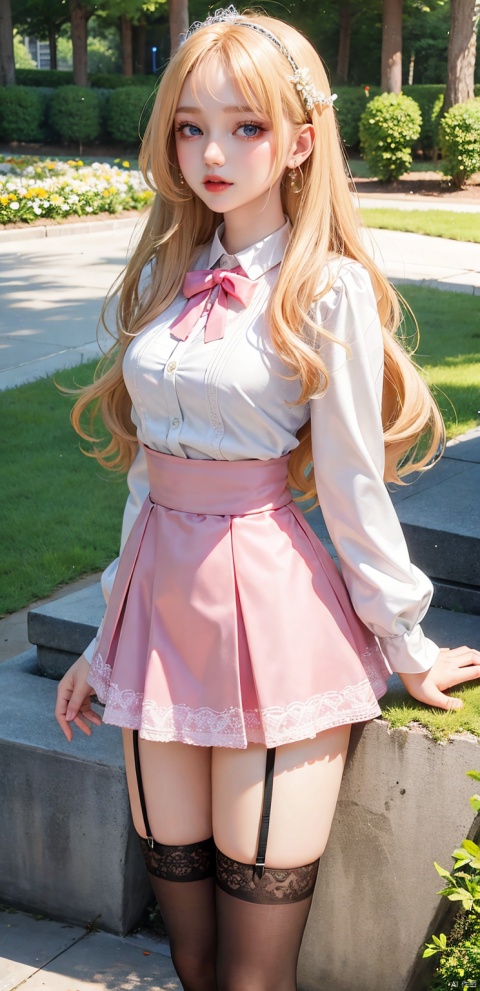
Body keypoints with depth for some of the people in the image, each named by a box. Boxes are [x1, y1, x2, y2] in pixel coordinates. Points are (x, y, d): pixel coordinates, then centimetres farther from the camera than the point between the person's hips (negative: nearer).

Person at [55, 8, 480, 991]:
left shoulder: (328, 289, -9)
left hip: (272, 605, -5)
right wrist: (110, 638, 16)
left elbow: (353, 487, -5)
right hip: (161, 596, 6)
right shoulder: (165, 274, 9)